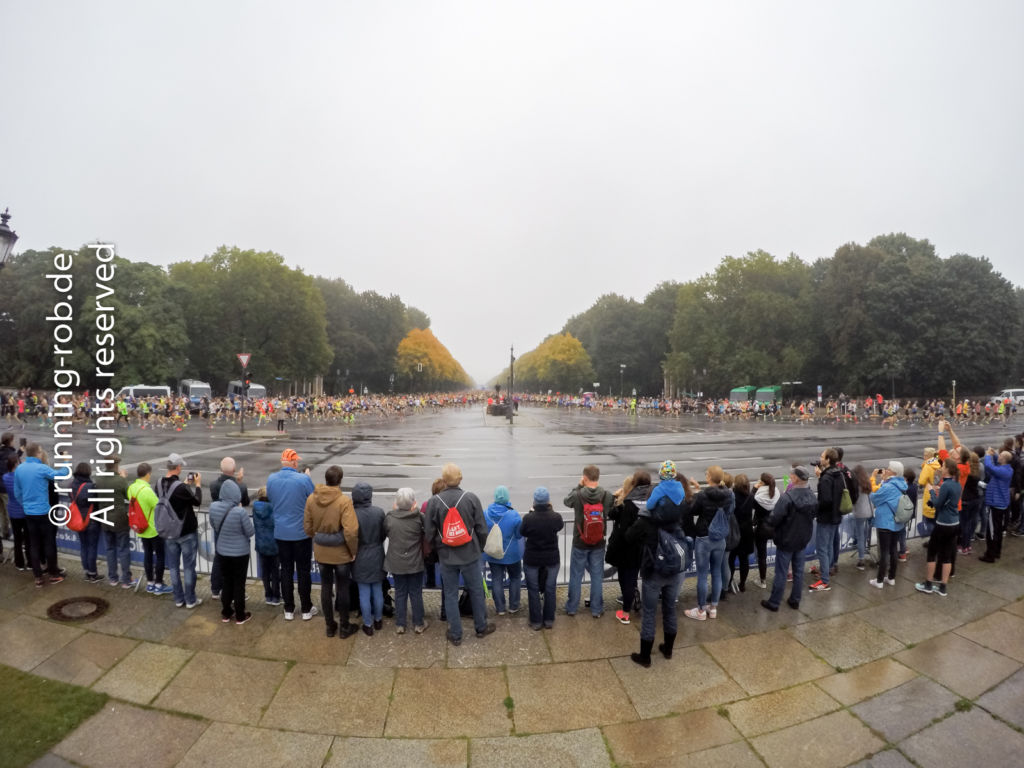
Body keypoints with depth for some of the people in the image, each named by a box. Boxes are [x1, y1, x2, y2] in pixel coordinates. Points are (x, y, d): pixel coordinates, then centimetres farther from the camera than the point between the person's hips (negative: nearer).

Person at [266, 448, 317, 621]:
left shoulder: (271, 479, -6)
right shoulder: (304, 479, -19)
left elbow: (270, 500, 9)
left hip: (281, 533, 3)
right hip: (302, 533, -3)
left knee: (286, 571, 14)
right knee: (303, 571, 10)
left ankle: (289, 610, 24)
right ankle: (306, 609, 20)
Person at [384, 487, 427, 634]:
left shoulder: (389, 518, -12)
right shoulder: (419, 517, -18)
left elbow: (385, 534, 3)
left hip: (396, 563, 2)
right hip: (415, 562, -1)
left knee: (400, 593, 15)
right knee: (416, 593, 12)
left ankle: (400, 625, 24)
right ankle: (418, 624, 24)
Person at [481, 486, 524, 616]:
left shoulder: (485, 514, -13)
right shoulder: (514, 515, -22)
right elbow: (519, 535, -10)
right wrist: (521, 521, 3)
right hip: (512, 554, -2)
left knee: (497, 580, 13)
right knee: (515, 578, 19)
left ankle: (500, 608, 20)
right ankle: (513, 606, 26)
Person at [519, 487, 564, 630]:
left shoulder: (528, 518, -22)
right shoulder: (556, 517, -18)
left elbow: (522, 532, -1)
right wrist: (551, 510, 8)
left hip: (532, 559, -1)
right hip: (552, 558, 1)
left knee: (533, 590, 14)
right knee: (550, 589, 16)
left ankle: (536, 621, 21)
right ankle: (549, 620, 26)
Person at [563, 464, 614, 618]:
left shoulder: (577, 495, -20)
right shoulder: (607, 496, -15)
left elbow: (566, 500, 2)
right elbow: (613, 509, 5)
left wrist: (579, 486, 4)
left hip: (580, 543, -1)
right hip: (599, 544, 1)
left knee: (576, 576, 14)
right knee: (597, 576, 14)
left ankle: (572, 607, 26)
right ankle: (596, 609, 22)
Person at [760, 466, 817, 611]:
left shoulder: (787, 497, -27)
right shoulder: (812, 496, -4)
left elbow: (773, 520, -26)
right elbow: (815, 514, 11)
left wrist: (769, 520, -5)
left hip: (786, 541, -6)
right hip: (803, 540, 6)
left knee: (781, 573, 4)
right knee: (798, 572, 17)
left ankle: (774, 602, 16)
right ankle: (795, 600, 28)